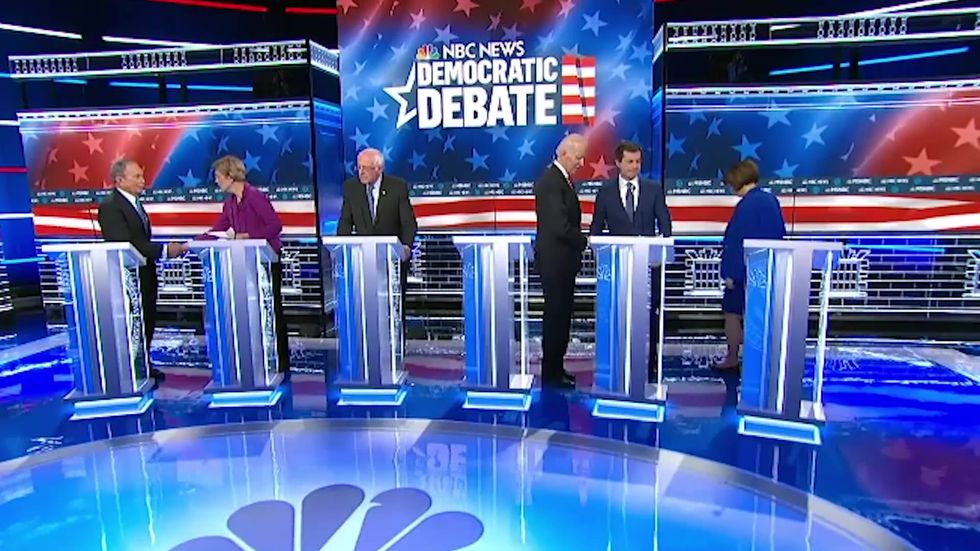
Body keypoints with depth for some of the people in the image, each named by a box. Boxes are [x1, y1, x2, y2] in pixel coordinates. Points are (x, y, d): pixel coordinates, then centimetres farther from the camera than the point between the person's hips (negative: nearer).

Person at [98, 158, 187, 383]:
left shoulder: (134, 203, 13)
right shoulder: (110, 206, -16)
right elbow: (126, 244, -26)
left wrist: (168, 248, 0)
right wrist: (164, 250, -28)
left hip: (144, 274, 9)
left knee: (147, 322, 17)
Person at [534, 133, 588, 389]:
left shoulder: (564, 179, 15)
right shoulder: (550, 182, -17)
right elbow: (559, 226, -24)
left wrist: (580, 243, 5)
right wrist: (585, 242, -10)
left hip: (563, 260, 10)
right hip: (554, 261, -10)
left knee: (561, 315, 15)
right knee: (556, 315, -2)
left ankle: (556, 368, 25)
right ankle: (551, 373, 9)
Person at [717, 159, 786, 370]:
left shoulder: (747, 204, -18)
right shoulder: (772, 200, 6)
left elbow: (738, 240, -19)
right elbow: (780, 234, 13)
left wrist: (731, 272, -15)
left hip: (745, 269, -8)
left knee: (732, 313, 5)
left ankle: (732, 358, 13)